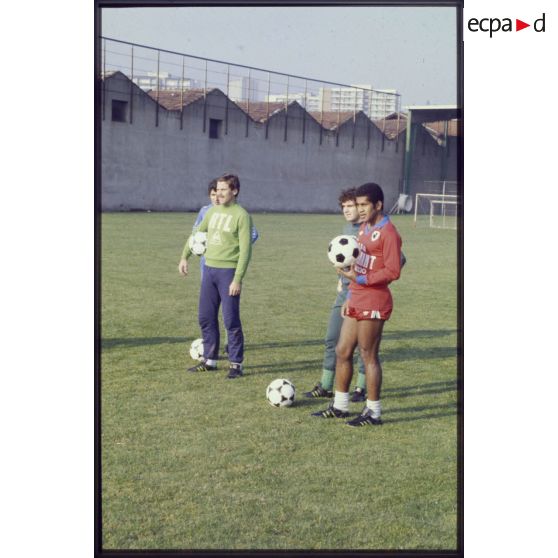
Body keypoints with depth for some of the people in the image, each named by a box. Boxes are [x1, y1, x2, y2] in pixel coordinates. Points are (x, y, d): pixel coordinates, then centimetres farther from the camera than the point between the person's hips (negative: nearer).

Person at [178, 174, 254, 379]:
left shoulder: (241, 215, -10)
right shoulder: (213, 211, 11)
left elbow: (245, 250, -14)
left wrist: (237, 279, -19)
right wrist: (184, 257, 14)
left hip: (228, 271, -7)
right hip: (209, 269, 7)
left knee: (231, 320, -3)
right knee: (206, 318, 10)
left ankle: (236, 364, 7)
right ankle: (210, 360, 22)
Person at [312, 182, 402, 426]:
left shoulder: (388, 232, -14)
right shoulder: (364, 228, 15)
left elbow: (393, 271, -20)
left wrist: (360, 279, -25)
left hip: (373, 304, -9)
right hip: (356, 302, 9)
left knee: (369, 356, -2)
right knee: (342, 351, 12)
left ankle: (373, 412, 10)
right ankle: (339, 406, 24)